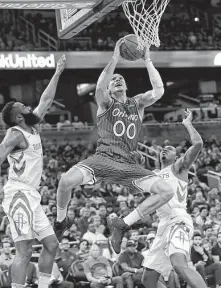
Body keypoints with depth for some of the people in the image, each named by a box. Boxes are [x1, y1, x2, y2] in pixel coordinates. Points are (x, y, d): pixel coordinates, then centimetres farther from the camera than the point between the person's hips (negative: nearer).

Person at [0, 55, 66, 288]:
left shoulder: (33, 128, 15)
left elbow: (46, 101, 25)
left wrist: (57, 74, 28)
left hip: (31, 196, 10)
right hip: (19, 195, -10)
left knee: (51, 244, 9)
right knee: (24, 251, -14)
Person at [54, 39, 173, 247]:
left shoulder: (137, 103, 18)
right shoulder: (105, 103, 9)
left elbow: (159, 90, 1)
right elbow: (99, 88, -16)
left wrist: (147, 61, 0)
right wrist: (115, 58, -19)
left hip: (128, 165, 4)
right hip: (103, 158, -4)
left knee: (166, 191, -12)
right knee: (67, 180, -30)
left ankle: (123, 224, 2)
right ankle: (61, 221, 2)